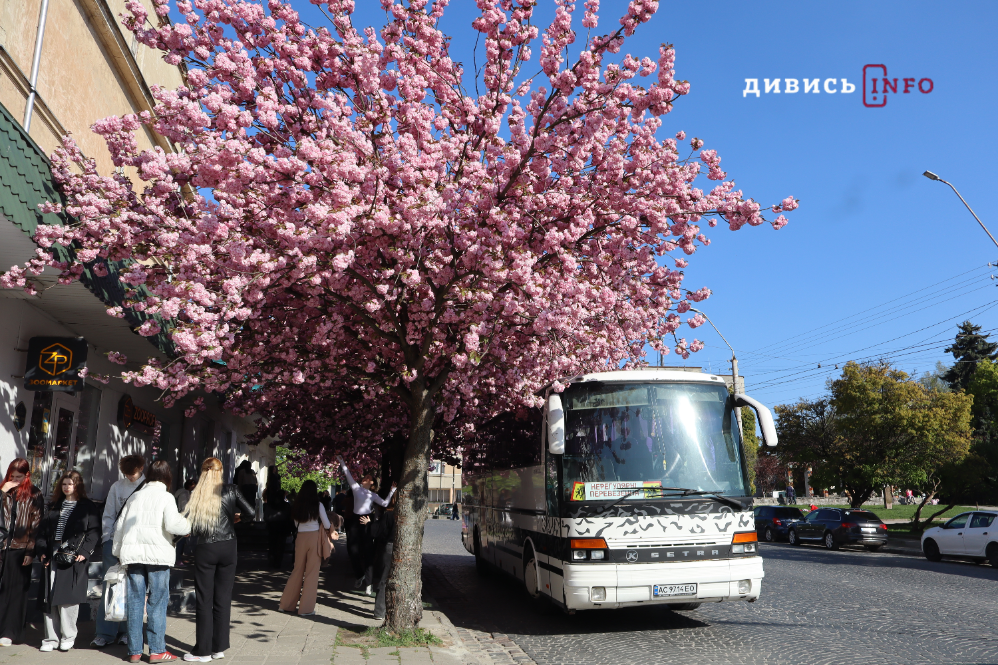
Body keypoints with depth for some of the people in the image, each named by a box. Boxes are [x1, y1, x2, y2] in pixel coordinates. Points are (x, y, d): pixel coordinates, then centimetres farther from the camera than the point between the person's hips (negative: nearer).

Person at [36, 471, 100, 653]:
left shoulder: (88, 508, 2)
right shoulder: (54, 506, 18)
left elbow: (94, 532, -3)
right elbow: (42, 530, 16)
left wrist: (84, 552, -13)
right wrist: (42, 551, 2)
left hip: (73, 559, -5)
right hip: (52, 557, 5)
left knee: (67, 598, -5)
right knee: (50, 599, 4)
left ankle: (68, 637, 8)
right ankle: (51, 638, 13)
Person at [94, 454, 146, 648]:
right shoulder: (117, 487, 6)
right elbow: (108, 516, 9)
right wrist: (106, 539, -1)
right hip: (115, 542, 2)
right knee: (110, 587, 1)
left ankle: (127, 632, 15)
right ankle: (105, 633, 8)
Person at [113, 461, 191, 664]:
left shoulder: (135, 496, 12)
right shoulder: (166, 497, -4)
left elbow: (120, 525, 16)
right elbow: (172, 524, -15)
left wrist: (118, 551, 27)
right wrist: (189, 525, 4)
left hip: (133, 553, 5)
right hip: (157, 553, -5)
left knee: (135, 601, 9)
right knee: (157, 601, 1)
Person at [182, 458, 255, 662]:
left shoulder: (196, 495, -4)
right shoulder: (230, 490, -2)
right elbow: (250, 511, -6)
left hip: (205, 550, -1)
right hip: (227, 548, 1)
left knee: (204, 600, 7)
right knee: (223, 598, 10)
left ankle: (203, 651, 11)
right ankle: (219, 647, 17)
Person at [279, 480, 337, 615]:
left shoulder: (297, 506, 4)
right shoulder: (318, 505, -6)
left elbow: (296, 524, 13)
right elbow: (326, 524, -3)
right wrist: (330, 533, 17)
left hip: (300, 538, 4)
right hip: (314, 537, -4)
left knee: (297, 570, 16)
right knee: (312, 572, 3)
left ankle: (287, 604, 23)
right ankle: (306, 608, 5)